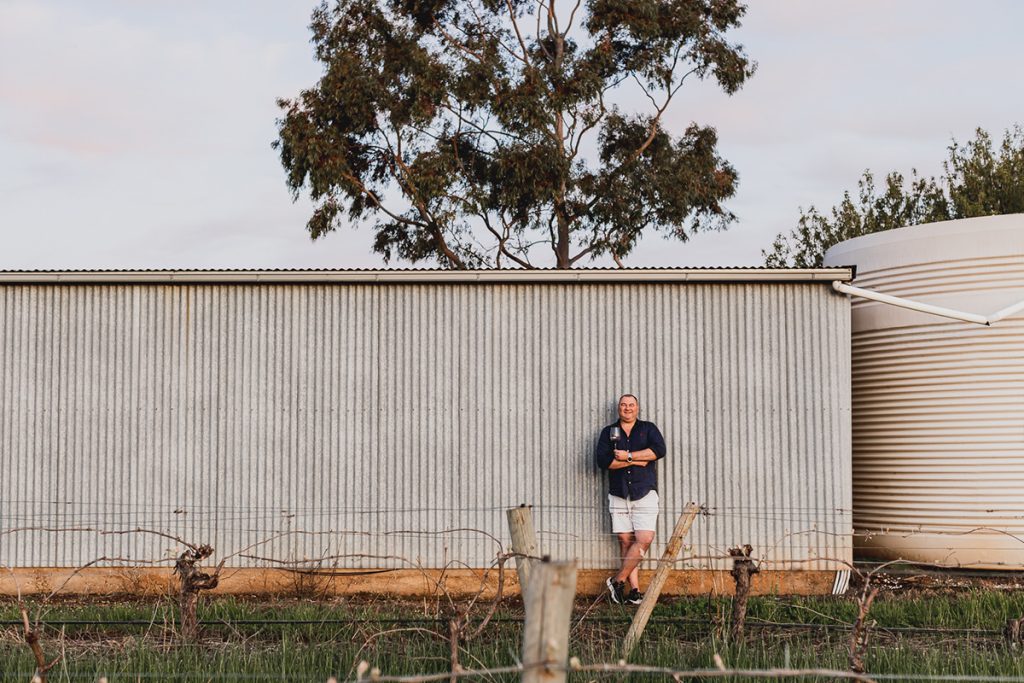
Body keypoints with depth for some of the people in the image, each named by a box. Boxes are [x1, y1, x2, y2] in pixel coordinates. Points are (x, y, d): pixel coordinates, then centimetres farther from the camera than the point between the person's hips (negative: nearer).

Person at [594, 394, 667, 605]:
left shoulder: (648, 428, 12)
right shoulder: (608, 432, 13)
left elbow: (659, 450, -7)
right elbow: (602, 460, -3)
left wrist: (628, 456, -10)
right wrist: (636, 461, -8)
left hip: (645, 494, -1)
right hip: (618, 495, 1)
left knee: (644, 539, -13)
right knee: (626, 541, -3)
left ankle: (618, 580, -3)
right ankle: (634, 589, 0)